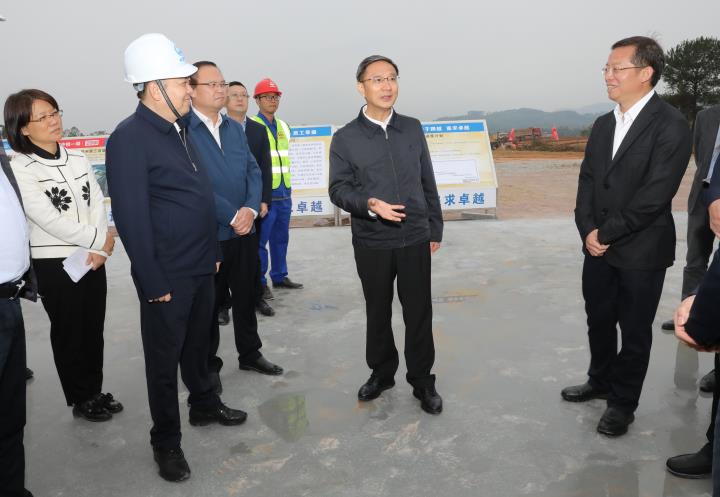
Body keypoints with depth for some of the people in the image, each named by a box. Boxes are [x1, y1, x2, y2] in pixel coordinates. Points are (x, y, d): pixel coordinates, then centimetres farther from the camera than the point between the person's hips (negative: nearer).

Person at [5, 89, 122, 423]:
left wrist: (99, 250, -13)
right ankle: (81, 399, 24)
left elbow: (97, 204, 0)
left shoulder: (78, 159, 6)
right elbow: (49, 220, -17)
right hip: (54, 264, -5)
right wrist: (100, 240, -13)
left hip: (92, 260, 5)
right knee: (68, 332, 9)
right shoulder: (20, 169, -11)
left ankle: (95, 392, 30)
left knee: (93, 328, 14)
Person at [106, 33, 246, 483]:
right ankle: (166, 441, 24)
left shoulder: (179, 130, 10)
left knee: (198, 344, 22)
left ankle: (205, 405, 42)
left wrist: (212, 253, 16)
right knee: (165, 358, 8)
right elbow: (131, 218, -19)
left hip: (201, 268, 7)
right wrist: (154, 282, -18)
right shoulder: (129, 138, -16)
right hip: (167, 276, -7)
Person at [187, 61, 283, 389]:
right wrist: (232, 216, -17)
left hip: (245, 230, 6)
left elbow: (253, 171, 8)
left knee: (246, 296, 17)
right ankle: (209, 365, 24)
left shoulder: (235, 128, 12)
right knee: (209, 303, 8)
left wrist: (250, 209, -10)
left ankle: (250, 354, 33)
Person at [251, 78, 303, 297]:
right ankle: (260, 282, 7)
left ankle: (279, 276, 26)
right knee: (261, 240, -2)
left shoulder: (284, 127, 16)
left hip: (284, 193, 7)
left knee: (281, 238, 14)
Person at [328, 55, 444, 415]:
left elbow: (428, 183, 10)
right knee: (377, 313, 14)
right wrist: (369, 204, -22)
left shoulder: (413, 129, 6)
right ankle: (381, 373, 33)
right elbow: (338, 189, -3)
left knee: (419, 313, 6)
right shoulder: (345, 138, -2)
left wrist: (435, 229, 10)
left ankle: (422, 381, 23)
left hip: (415, 240, 1)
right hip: (371, 244, -1)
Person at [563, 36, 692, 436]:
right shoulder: (604, 124, 9)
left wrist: (606, 234, -15)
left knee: (634, 330, 8)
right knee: (599, 322, 18)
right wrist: (588, 230, -6)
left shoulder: (671, 125, -14)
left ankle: (623, 403, 25)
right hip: (599, 247, 6)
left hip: (641, 251, -6)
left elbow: (655, 195, -20)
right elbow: (588, 181, 8)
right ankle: (601, 381, 39)